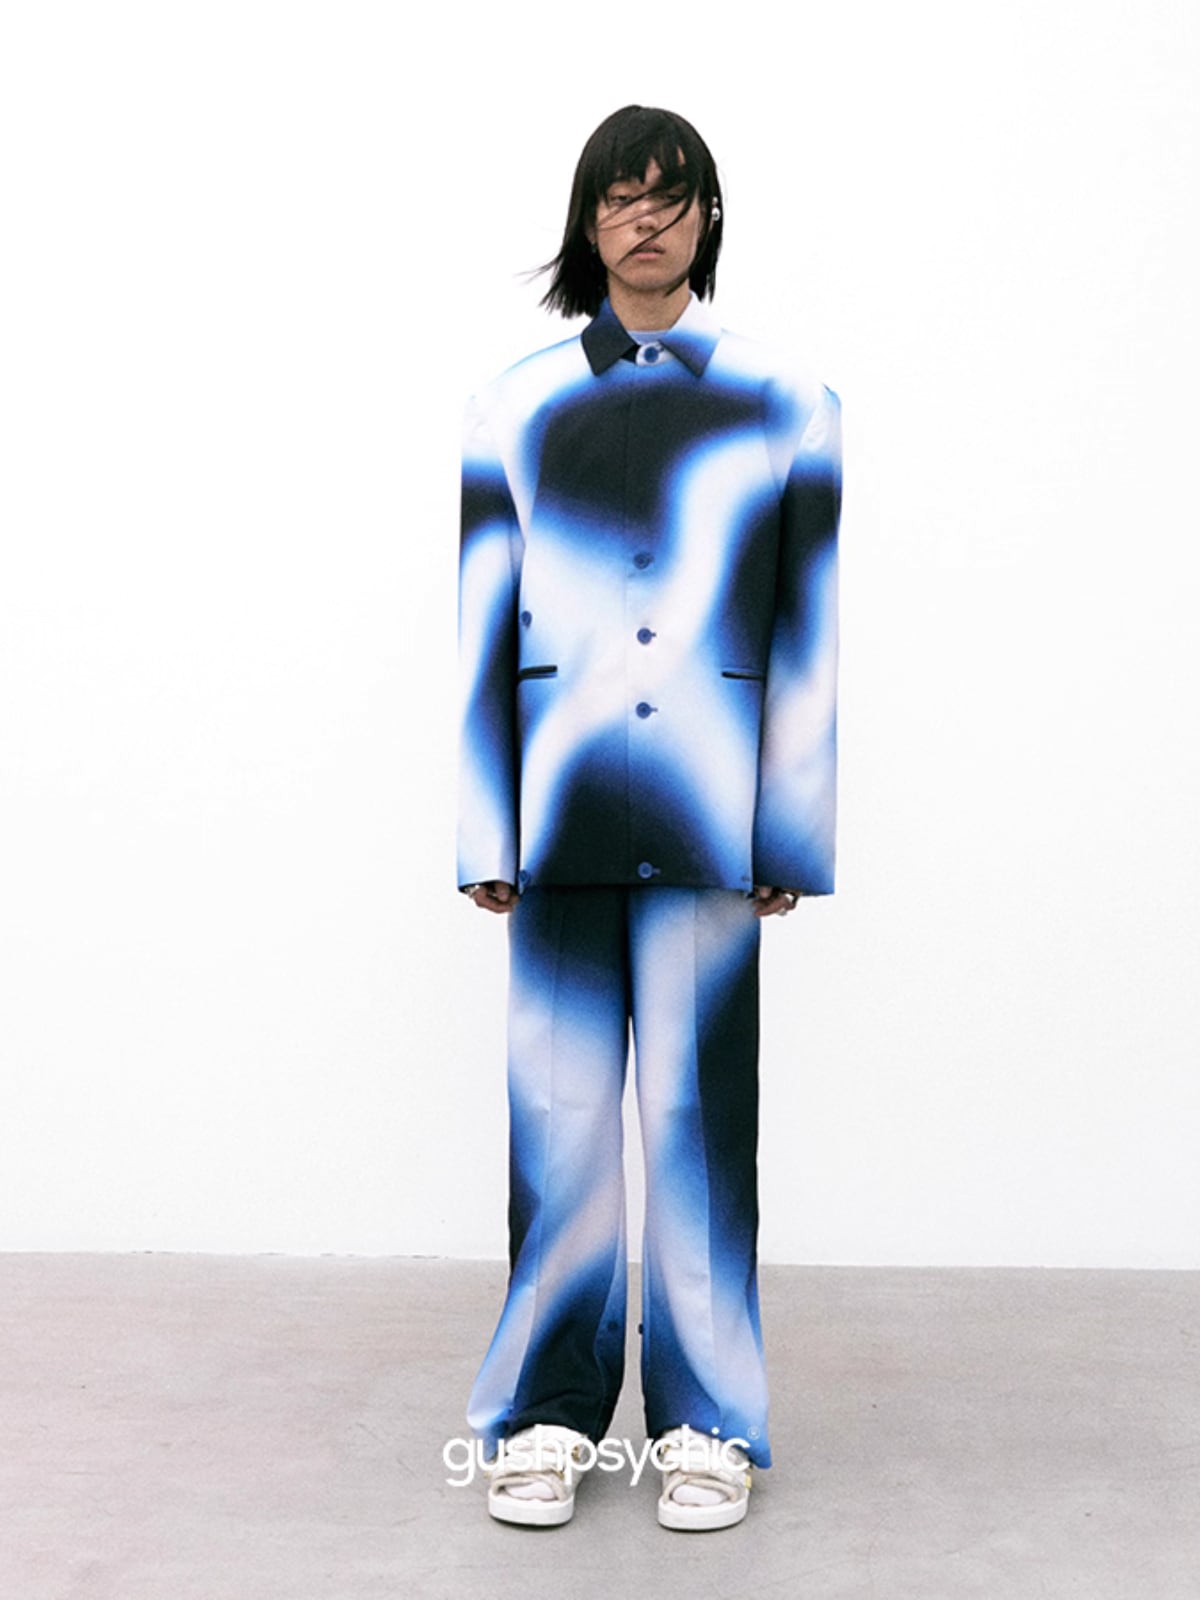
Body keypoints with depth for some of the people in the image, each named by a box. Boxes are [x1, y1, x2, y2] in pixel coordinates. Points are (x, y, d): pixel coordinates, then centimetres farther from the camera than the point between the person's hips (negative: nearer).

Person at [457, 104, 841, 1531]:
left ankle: (706, 1421, 19)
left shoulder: (783, 405, 8)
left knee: (697, 1104, 3)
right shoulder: (518, 408, 10)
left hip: (707, 809, -1)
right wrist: (485, 833, 2)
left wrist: (792, 833, 0)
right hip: (563, 809, 1)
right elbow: (484, 630, 7)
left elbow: (806, 634, 5)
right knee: (558, 1103, 4)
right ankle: (550, 1410, 20)